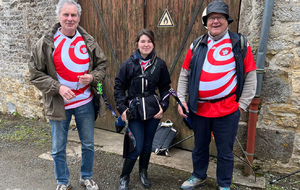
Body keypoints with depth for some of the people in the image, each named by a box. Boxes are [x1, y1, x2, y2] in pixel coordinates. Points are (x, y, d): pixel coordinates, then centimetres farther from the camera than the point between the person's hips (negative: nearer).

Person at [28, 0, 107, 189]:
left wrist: (92, 77, -13)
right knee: (59, 149, 12)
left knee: (88, 145, 15)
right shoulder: (46, 43, -8)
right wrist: (58, 87, -19)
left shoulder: (88, 41, 0)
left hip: (85, 103, 2)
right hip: (59, 104, -2)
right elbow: (36, 74, -5)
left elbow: (102, 64, 8)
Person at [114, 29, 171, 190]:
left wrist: (163, 106, 0)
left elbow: (165, 87, 9)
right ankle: (124, 177, 19)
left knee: (148, 144, 13)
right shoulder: (129, 64, -5)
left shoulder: (160, 64, 1)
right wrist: (122, 108, -7)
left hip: (153, 110, 2)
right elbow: (119, 87, -1)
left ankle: (143, 172, 37)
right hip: (134, 111, -2)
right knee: (137, 146, -5)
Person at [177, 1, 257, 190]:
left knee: (225, 151, 11)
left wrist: (242, 105, -5)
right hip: (199, 108, 3)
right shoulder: (197, 45, 5)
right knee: (200, 146, 20)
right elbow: (185, 75, 9)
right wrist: (181, 100, 2)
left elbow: (250, 76, -1)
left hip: (227, 110, -2)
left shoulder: (239, 43, -2)